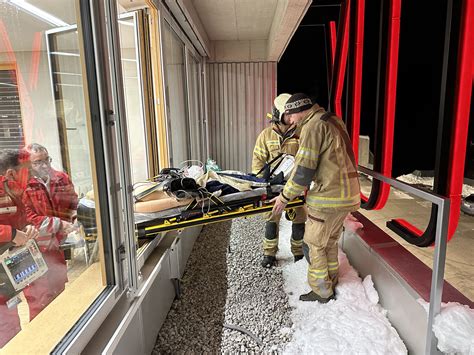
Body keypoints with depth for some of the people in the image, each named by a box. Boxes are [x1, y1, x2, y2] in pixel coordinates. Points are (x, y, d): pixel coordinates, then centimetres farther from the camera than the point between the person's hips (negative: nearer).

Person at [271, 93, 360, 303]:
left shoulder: (313, 126, -14)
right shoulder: (334, 121, 14)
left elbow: (304, 169, -17)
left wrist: (285, 197, -8)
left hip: (329, 198, -9)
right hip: (348, 194, 9)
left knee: (314, 244, 6)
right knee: (330, 240, 22)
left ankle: (322, 292, 19)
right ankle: (331, 283, 36)